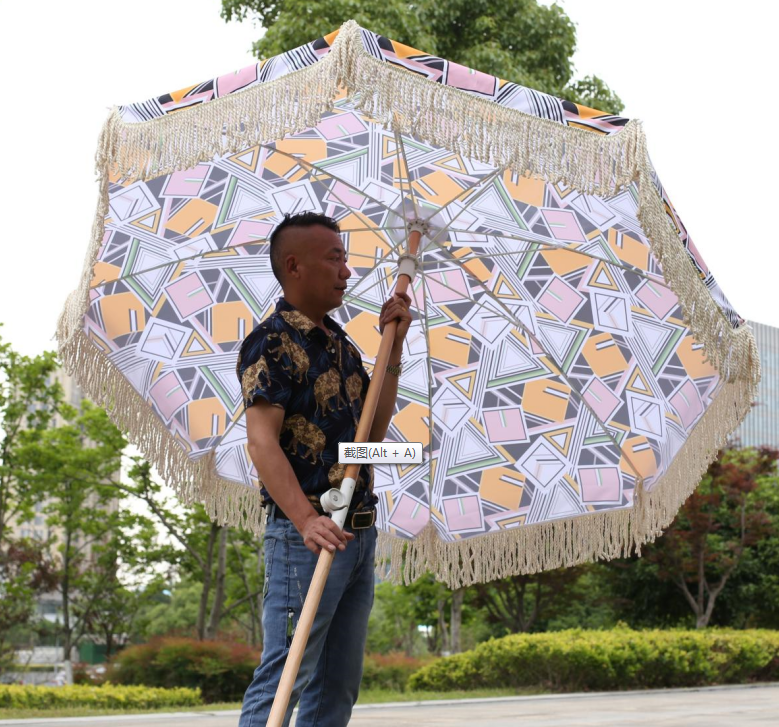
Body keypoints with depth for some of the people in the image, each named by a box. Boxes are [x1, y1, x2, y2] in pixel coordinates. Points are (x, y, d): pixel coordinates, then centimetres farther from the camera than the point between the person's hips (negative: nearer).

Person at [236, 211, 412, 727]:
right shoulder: (272, 343, -9)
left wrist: (394, 346, 9)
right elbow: (262, 442, -18)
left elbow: (374, 428, 16)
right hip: (307, 534, -9)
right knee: (285, 677, -10)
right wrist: (306, 520, -30)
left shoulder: (341, 344, 17)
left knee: (338, 685, 11)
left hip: (360, 533, 9)